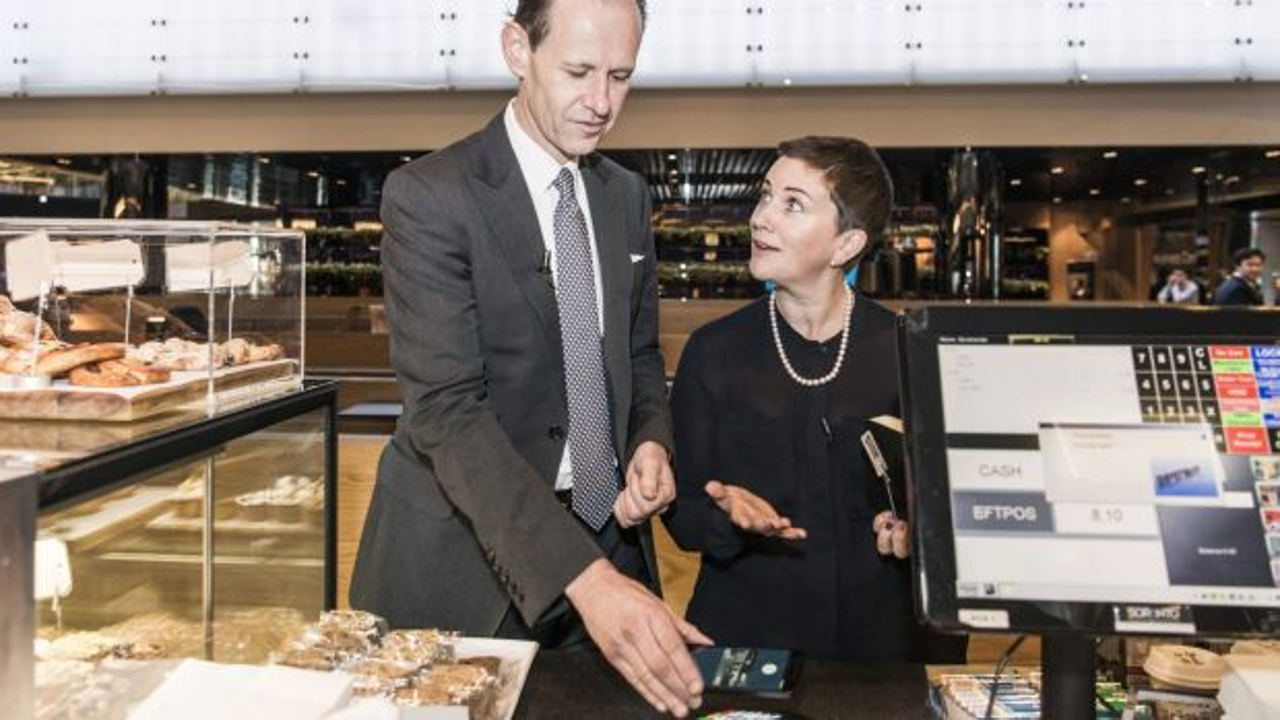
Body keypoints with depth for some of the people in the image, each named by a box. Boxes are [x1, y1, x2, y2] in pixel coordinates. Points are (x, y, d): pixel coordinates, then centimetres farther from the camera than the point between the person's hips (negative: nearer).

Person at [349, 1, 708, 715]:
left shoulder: (626, 194, 5)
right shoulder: (429, 195, -15)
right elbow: (447, 411, -24)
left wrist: (652, 441, -8)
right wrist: (585, 576, -34)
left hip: (607, 535, 6)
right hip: (469, 559, -5)